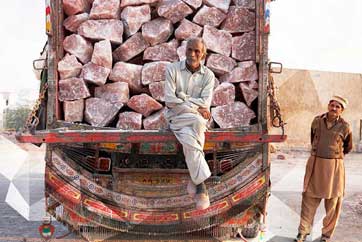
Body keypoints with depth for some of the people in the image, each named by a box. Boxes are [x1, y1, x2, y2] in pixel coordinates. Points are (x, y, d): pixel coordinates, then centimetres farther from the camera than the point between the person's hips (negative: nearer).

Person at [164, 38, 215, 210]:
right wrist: (196, 108, -13)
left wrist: (183, 98, -13)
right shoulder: (172, 70, -1)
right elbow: (170, 100, -11)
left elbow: (205, 104, -8)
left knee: (190, 141, -34)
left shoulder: (208, 76, 5)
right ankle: (201, 186, -26)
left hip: (197, 118, 2)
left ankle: (195, 180, -21)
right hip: (176, 116, -2)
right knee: (190, 141, -32)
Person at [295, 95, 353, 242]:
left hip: (334, 167, -2)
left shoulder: (344, 127, -5)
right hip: (315, 164, 2)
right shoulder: (317, 121, 2)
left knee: (333, 202, 5)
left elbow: (348, 148, 12)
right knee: (309, 198, 6)